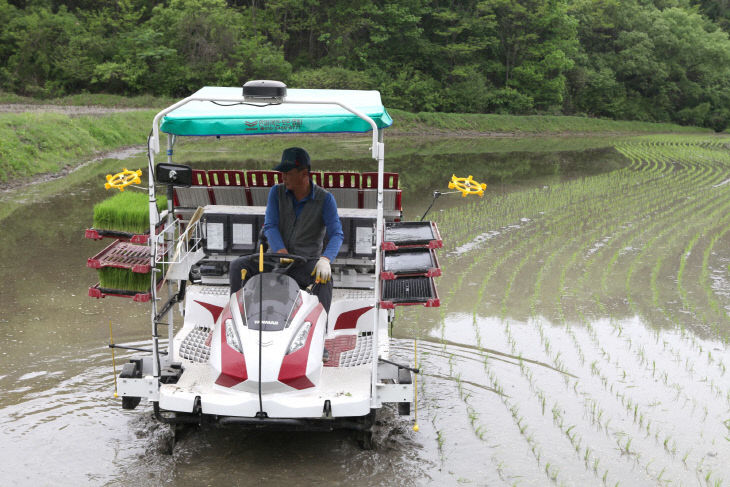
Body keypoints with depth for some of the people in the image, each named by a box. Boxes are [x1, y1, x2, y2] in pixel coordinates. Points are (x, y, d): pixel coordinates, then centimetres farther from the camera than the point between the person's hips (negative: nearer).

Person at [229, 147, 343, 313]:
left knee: (325, 278, -36)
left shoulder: (325, 199, -6)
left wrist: (325, 259, -34)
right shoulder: (276, 192, 3)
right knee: (238, 266, -17)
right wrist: (281, 252, -23)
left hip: (306, 262, -3)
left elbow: (336, 234, -14)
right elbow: (270, 226, -4)